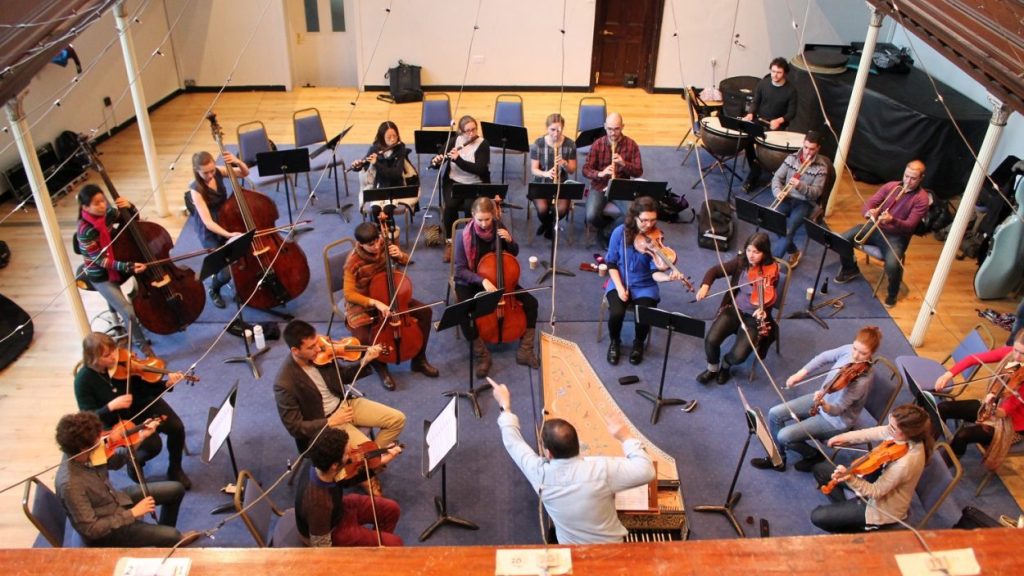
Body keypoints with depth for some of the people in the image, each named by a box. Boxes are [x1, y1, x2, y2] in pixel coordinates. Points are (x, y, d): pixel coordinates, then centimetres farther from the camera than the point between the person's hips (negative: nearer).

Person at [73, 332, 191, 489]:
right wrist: (111, 406, -36)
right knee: (153, 445, -26)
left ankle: (175, 469, 7)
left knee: (177, 427, -18)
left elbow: (145, 387, -6)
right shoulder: (84, 380, -19)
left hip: (143, 405, 4)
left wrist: (166, 384, -25)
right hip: (117, 421, -3)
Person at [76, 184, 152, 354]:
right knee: (129, 312, -11)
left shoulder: (107, 213, -10)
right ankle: (142, 343, 11)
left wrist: (129, 207, -18)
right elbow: (100, 260, -25)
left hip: (116, 263, 7)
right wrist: (128, 267, -35)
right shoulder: (85, 231, -28)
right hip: (100, 276, -7)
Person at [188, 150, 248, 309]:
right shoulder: (196, 190, -25)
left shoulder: (218, 172, -12)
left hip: (227, 222, 6)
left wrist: (237, 162, -25)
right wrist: (229, 235, -45)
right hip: (209, 232, -6)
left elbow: (245, 173, -1)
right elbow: (208, 222, -30)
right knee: (227, 272, -14)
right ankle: (213, 290, 21)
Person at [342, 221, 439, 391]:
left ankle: (419, 360, 8)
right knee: (363, 339, -31)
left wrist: (400, 255, -20)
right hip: (362, 303, -5)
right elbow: (349, 294, -24)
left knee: (425, 312, -10)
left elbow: (406, 261, 5)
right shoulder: (353, 261, -26)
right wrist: (375, 302, -36)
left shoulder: (383, 245, -12)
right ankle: (380, 367, 4)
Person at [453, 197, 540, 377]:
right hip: (470, 283, -4)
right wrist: (482, 280, -35)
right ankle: (482, 356, -10)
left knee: (531, 303, -12)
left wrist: (510, 241, -17)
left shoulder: (499, 228, -9)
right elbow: (460, 270, -20)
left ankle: (525, 351, -1)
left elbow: (514, 254, 5)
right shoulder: (465, 236, -20)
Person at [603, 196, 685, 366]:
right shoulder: (620, 232, -12)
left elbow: (655, 273, -17)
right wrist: (619, 287, -14)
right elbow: (611, 263, -4)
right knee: (616, 313, -27)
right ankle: (615, 342, 7)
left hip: (644, 286, 0)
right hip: (619, 282, 0)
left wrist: (668, 276, -38)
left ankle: (638, 344, 10)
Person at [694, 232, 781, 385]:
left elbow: (769, 300, -20)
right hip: (733, 309, 3)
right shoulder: (740, 262, -6)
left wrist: (763, 311, -43)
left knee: (738, 355, -20)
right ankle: (712, 368, 13)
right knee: (711, 340, -19)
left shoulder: (772, 272, -16)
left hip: (754, 317, -3)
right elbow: (715, 271, 3)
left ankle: (725, 365, 19)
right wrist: (705, 286, -17)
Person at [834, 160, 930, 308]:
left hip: (896, 236, -4)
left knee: (892, 265, -33)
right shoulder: (890, 186, 3)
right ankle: (850, 269, 14)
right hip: (876, 227, 5)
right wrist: (870, 212, -26)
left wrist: (892, 221, -39)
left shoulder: (922, 199, -10)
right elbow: (869, 204, 0)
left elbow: (910, 226, -19)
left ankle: (892, 293, 1)